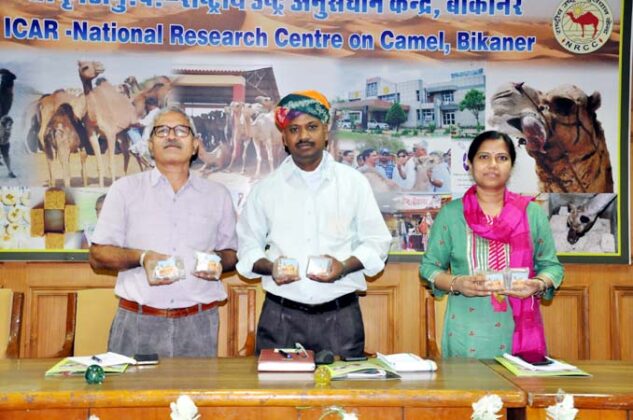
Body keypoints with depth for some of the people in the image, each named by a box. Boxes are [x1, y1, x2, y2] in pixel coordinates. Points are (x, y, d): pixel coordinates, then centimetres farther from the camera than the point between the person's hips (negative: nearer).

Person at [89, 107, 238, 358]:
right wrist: (140, 258, -13)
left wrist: (217, 261, -7)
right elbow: (97, 256, 5)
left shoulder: (217, 195, 12)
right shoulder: (125, 189, 7)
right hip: (137, 323, -1)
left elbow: (231, 253, 16)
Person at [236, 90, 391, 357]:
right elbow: (248, 247, 11)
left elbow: (376, 241, 7)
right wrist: (269, 267, -10)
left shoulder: (354, 183, 5)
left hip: (340, 316, 0)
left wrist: (345, 266, -11)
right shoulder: (265, 189, 7)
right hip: (280, 316, 1)